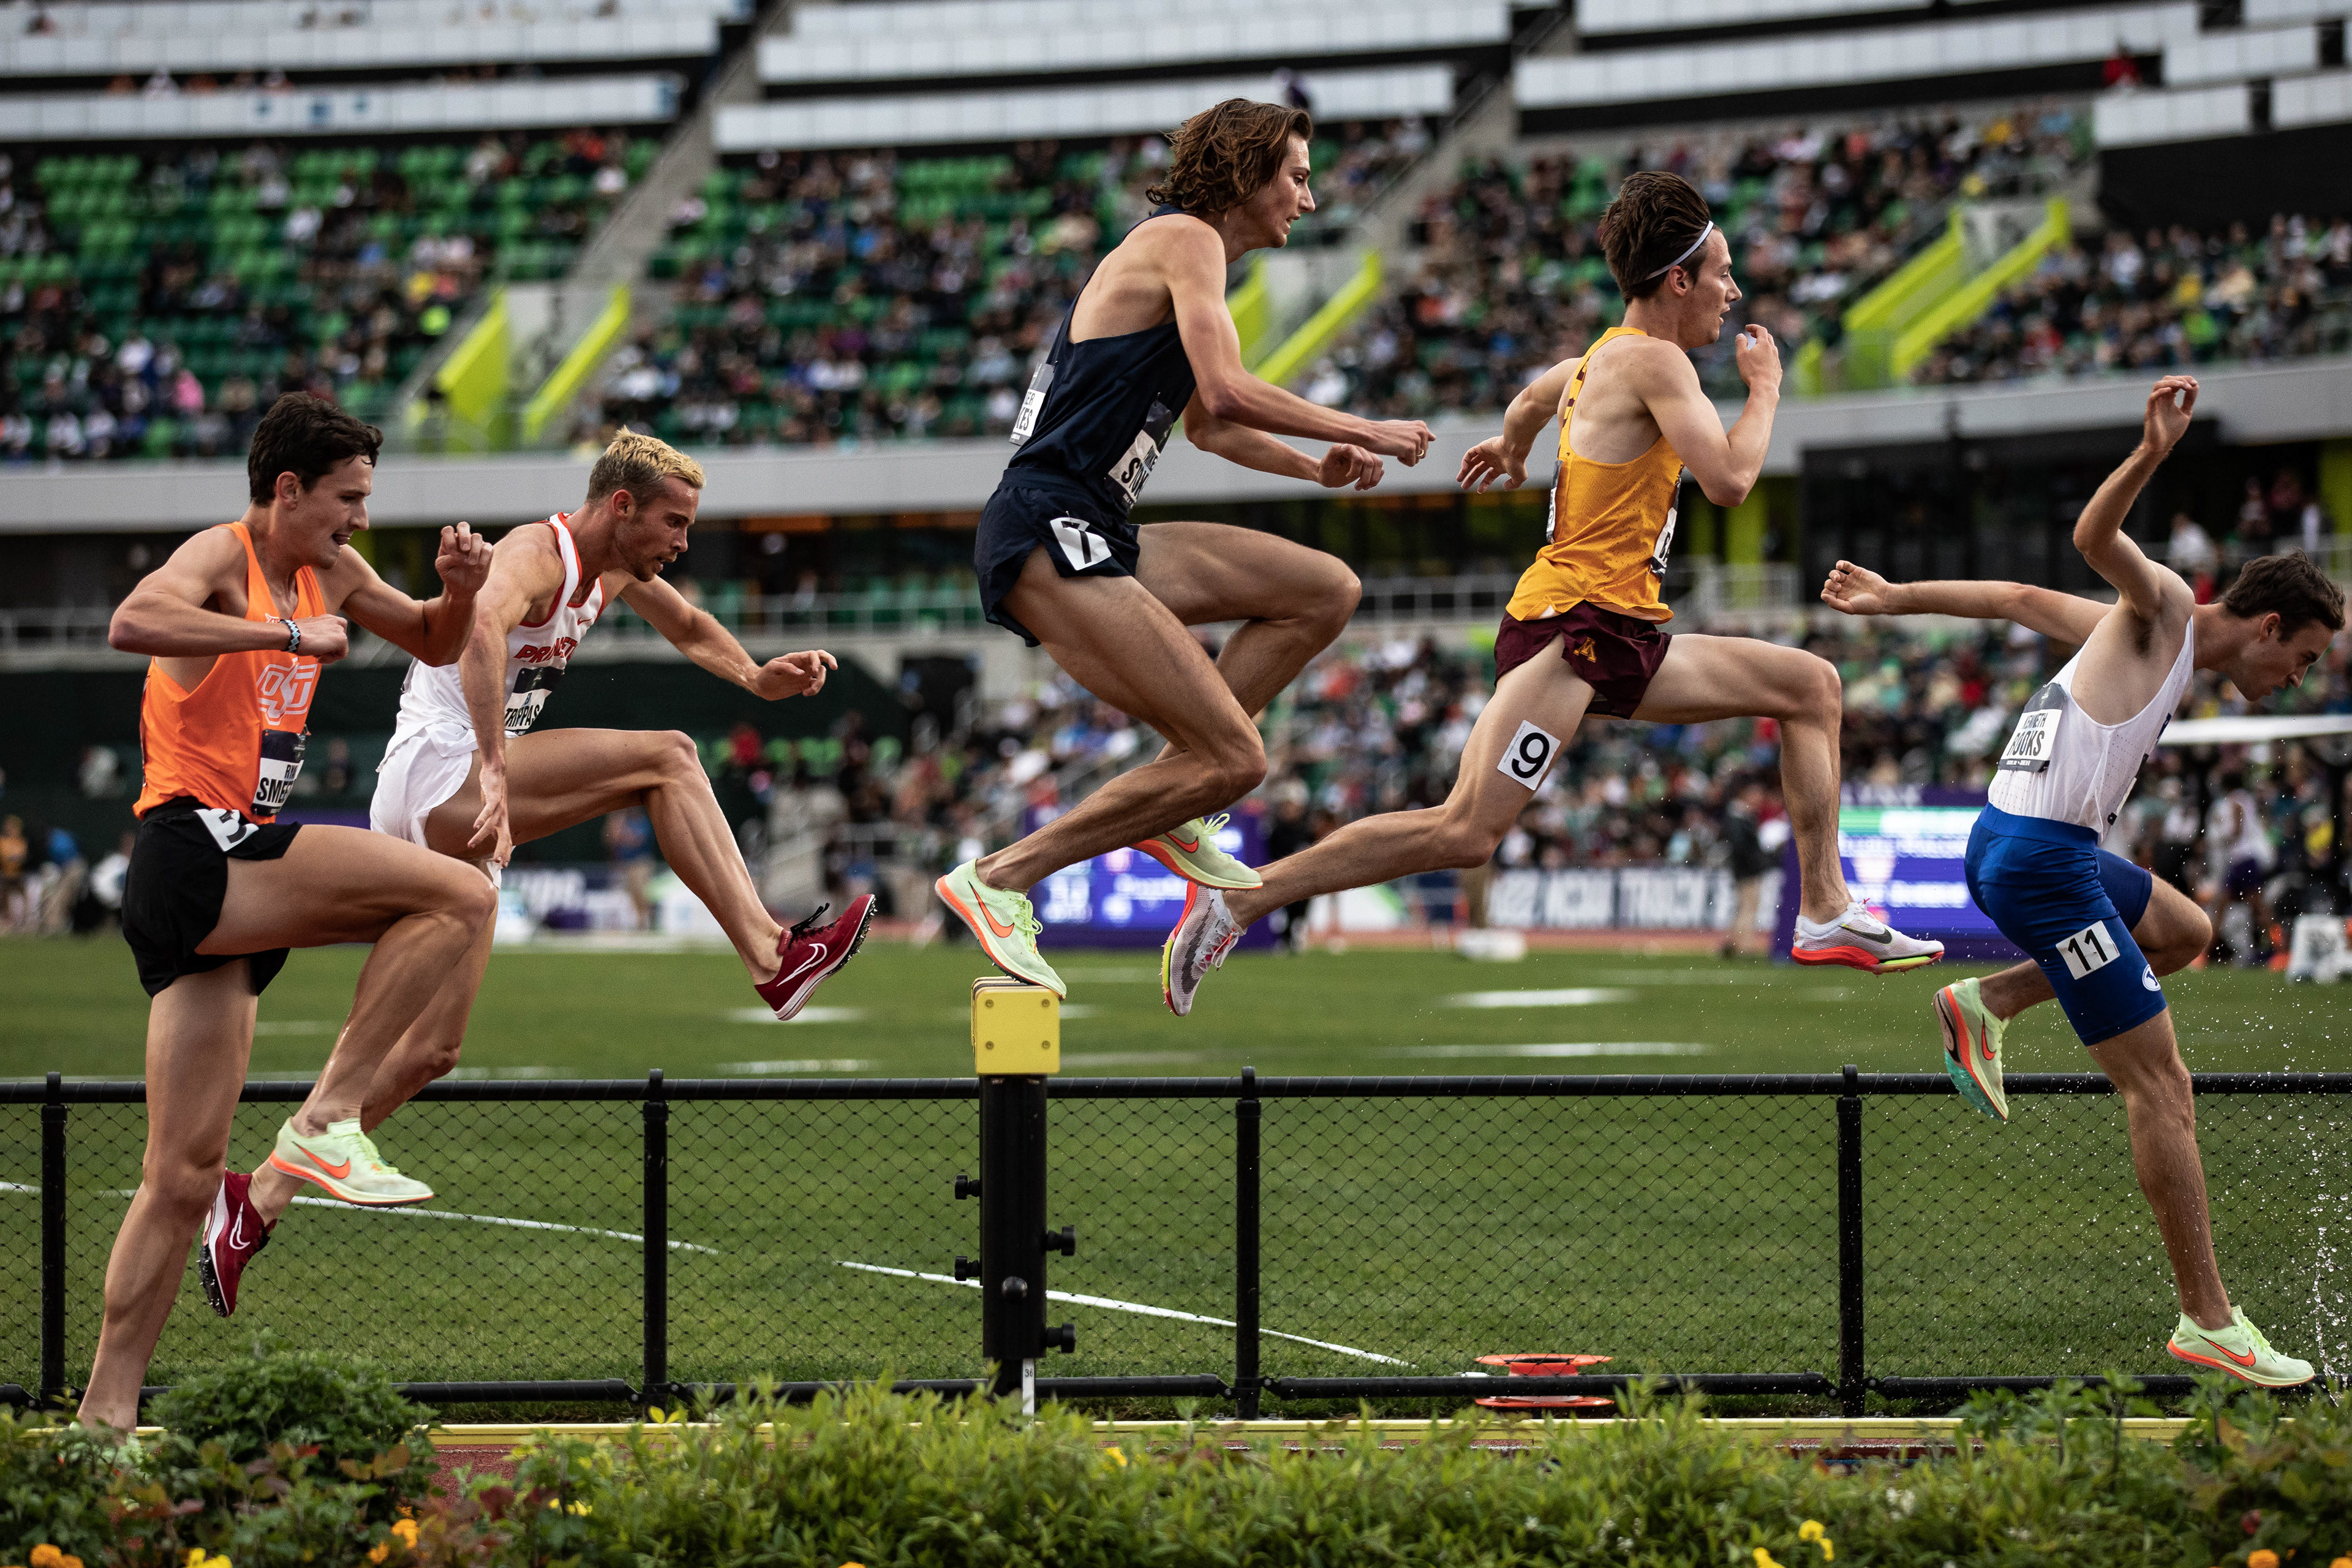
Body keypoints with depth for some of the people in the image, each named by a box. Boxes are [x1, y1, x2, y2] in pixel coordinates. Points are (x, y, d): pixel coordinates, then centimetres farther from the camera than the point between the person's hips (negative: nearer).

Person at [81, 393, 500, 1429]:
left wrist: (461, 589, 11)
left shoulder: (329, 573, 19)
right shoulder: (220, 558, -7)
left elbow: (434, 644, 33)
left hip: (226, 883, 9)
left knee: (185, 1173, 5)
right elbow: (134, 622, -28)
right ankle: (325, 1122, -16)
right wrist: (287, 635, -27)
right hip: (193, 849, -9)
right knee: (460, 897, -20)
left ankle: (105, 1412, 3)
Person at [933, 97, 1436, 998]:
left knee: (1326, 592, 11)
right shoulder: (1184, 239, -5)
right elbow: (1228, 392, -19)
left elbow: (1205, 424, 38)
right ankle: (999, 879, -13)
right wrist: (1363, 433, -8)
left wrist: (1316, 468, 22)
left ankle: (1169, 809, 7)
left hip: (1097, 542, 10)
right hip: (1048, 539, -10)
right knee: (1234, 760, -15)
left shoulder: (1186, 252, 25)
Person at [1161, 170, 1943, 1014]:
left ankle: (1828, 915, 14)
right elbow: (1728, 479, -21)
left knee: (1811, 686, 14)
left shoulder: (1606, 360, 18)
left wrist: (1511, 446, 62)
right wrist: (1764, 388, -4)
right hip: (1568, 626, -11)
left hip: (1623, 641, 11)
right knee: (1465, 833, -21)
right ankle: (1238, 900, -17)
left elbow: (1537, 395, 40)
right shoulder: (1653, 360, -11)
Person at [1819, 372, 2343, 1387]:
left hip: (2034, 842, 10)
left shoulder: (2149, 629, 19)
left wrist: (1897, 599, 32)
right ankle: (2208, 1323, -8)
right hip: (2038, 857, -10)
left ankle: (1986, 1003, 18)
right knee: (2159, 1085, -9)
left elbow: (2023, 600, 26)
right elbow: (2095, 540, -27)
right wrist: (2152, 456, -43)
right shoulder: (2162, 608, -7)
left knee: (2187, 932, 33)